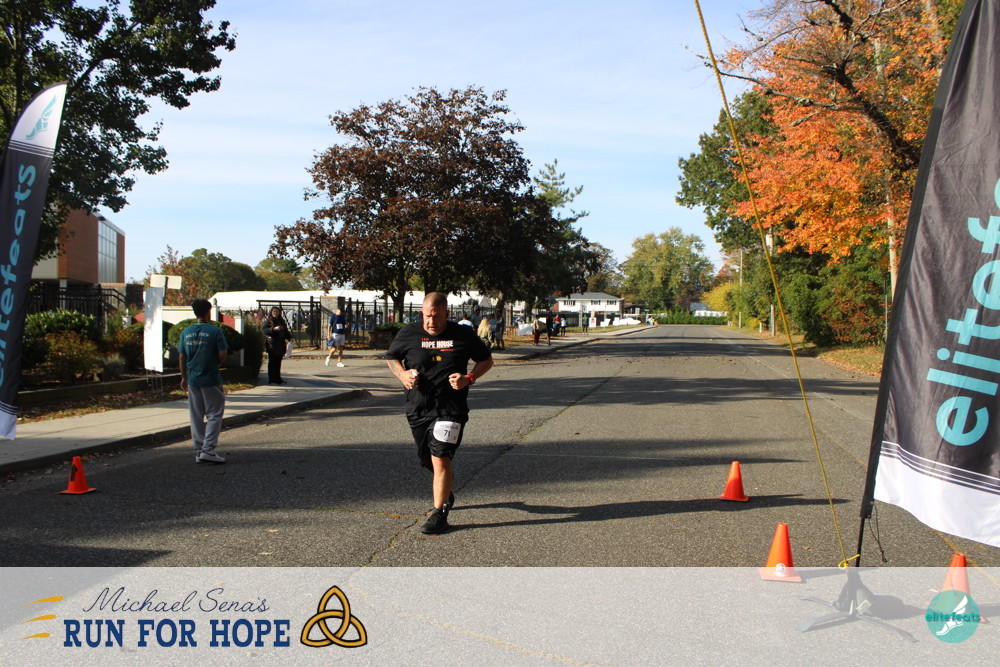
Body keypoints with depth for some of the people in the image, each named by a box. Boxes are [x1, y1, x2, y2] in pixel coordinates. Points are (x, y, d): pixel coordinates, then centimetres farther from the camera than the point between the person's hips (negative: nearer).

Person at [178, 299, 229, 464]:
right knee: (214, 415, 3)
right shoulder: (215, 331, -10)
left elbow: (182, 356, 7)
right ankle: (208, 450, -6)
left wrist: (184, 377, 17)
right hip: (210, 379, -5)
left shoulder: (186, 332, 4)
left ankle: (199, 451, 16)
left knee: (196, 417, 11)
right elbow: (222, 353, -13)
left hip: (192, 379, 5)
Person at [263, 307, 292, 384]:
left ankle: (278, 379, 14)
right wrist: (274, 329, -24)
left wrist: (289, 338, 6)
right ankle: (271, 380, -3)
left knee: (278, 363, 8)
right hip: (271, 345, -5)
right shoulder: (268, 321, 1)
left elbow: (286, 331, 22)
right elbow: (264, 330, -11)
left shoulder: (282, 321, 18)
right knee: (272, 363, -4)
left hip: (280, 345, 5)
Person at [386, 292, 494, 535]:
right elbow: (391, 357, 17)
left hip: (450, 408, -3)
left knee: (440, 460, -14)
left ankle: (439, 513, -2)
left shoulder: (463, 335, -2)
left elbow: (486, 360, 9)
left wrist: (469, 378, -9)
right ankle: (445, 491, 47)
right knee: (428, 459, 16)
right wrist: (402, 374, -5)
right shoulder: (409, 333, 1)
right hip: (417, 408, 4)